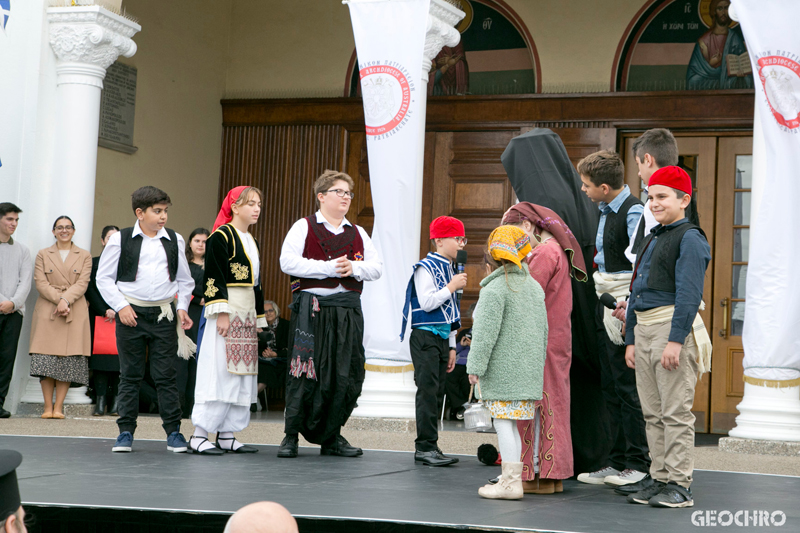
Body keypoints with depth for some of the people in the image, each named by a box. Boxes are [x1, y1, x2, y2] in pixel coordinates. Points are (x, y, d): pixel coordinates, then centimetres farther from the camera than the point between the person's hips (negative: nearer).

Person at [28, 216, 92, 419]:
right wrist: (58, 300, -13)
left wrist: (66, 300, -16)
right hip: (47, 312, 0)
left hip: (75, 314, 0)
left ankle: (59, 407, -1)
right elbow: (40, 283, 1)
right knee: (46, 360, -6)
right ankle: (47, 406, 0)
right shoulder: (43, 255, 12)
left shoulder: (84, 256, 11)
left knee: (69, 361, -5)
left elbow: (82, 284, 0)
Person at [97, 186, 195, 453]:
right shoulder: (121, 239, 1)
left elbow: (184, 280, 17)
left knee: (166, 375, 0)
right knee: (130, 375, 4)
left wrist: (182, 307, 4)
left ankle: (173, 431, 6)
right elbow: (104, 277, 3)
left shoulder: (174, 240, 9)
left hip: (164, 314, 1)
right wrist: (121, 306, -7)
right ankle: (126, 431, 11)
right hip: (131, 313, -1)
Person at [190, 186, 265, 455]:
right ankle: (199, 435, -9)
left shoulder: (251, 241, 19)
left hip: (247, 313, 9)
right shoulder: (221, 236, -8)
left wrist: (259, 317, 21)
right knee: (221, 374, -11)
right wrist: (221, 312, -20)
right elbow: (213, 277, -14)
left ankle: (227, 435, 11)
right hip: (227, 309, -9)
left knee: (242, 376, 7)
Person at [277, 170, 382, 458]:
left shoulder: (358, 233, 18)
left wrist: (354, 267, -8)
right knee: (305, 374, -5)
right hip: (311, 309, -5)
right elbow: (288, 261, -10)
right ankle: (291, 436, 5)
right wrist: (328, 267, -14)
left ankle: (331, 437, 15)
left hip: (348, 311, 5)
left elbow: (377, 267, 13)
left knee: (346, 376, 3)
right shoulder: (304, 227, 4)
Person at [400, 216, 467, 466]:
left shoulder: (449, 269, 18)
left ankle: (427, 447, 10)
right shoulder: (425, 267, -8)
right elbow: (427, 303, -19)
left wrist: (451, 346, 21)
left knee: (437, 393, 7)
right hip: (425, 336, -9)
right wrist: (452, 287, -13)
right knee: (428, 391, -11)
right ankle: (426, 446, -10)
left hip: (442, 337, 9)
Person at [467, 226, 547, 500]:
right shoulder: (535, 287, 15)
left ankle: (511, 481, -7)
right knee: (511, 423, 13)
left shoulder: (494, 289, -10)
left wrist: (475, 366, -10)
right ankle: (512, 477, 15)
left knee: (503, 422, -5)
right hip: (529, 369, 8)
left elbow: (486, 333, -15)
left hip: (502, 369, -8)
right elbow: (543, 330, 19)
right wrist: (537, 363, 26)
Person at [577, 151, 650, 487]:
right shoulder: (603, 210, 13)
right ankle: (616, 462, 19)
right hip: (604, 303, 9)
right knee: (609, 386, 11)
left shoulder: (633, 212, -14)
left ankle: (638, 464, 4)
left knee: (627, 386, -4)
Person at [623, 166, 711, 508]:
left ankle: (679, 486, -4)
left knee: (676, 412, -7)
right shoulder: (651, 240, 21)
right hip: (643, 328, 9)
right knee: (653, 413, 9)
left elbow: (689, 294, -15)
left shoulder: (690, 238, -7)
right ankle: (660, 479, 15)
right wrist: (631, 339, 18)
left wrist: (675, 340, -21)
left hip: (673, 326, -9)